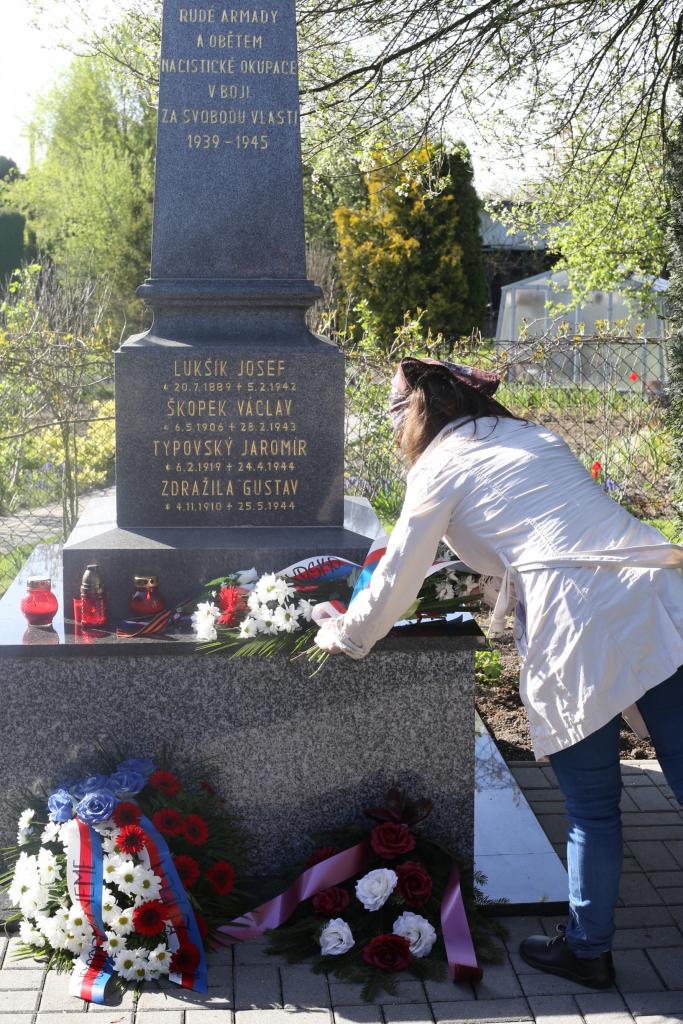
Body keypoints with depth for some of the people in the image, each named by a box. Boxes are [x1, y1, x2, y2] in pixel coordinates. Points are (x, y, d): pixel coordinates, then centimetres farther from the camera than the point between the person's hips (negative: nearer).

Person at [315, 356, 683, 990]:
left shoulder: (438, 467, 7)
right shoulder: (534, 437, 26)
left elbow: (397, 580, 11)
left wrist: (345, 637, 28)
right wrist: (501, 615, 47)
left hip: (581, 625, -6)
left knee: (591, 805, 8)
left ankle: (587, 949, 24)